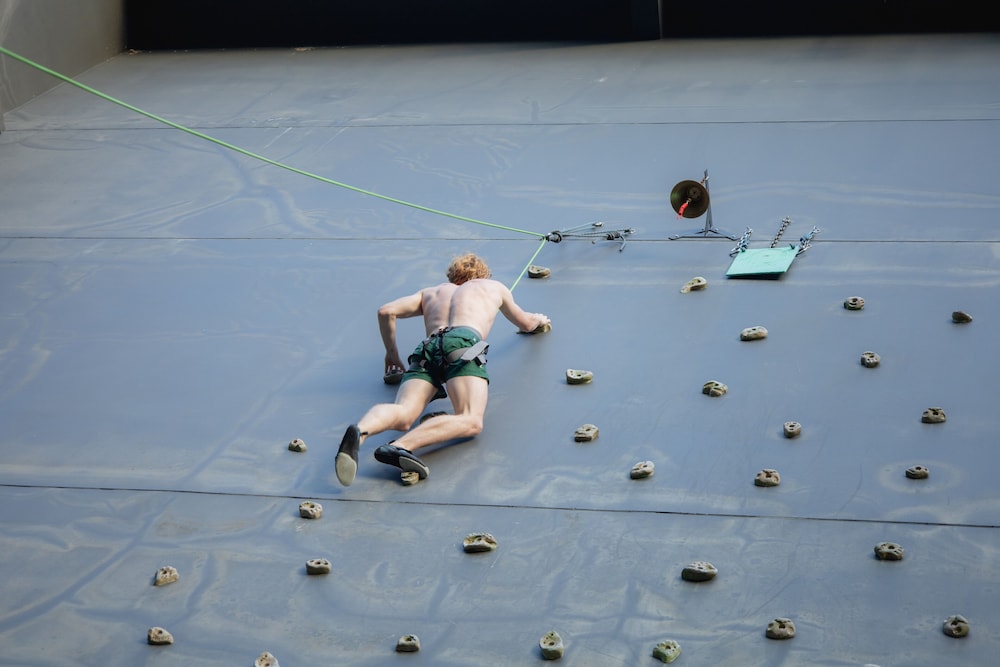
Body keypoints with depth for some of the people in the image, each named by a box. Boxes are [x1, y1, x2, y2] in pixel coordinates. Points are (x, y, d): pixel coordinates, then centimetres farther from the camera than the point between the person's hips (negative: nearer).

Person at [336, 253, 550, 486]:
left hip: (427, 348, 3)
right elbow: (525, 324, 52)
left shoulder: (430, 293, 41)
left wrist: (391, 351, 42)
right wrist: (539, 319, 76)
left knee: (402, 416, -21)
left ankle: (360, 431, -57)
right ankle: (400, 446, -51)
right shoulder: (494, 287, 38)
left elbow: (386, 311, 28)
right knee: (471, 422, -25)